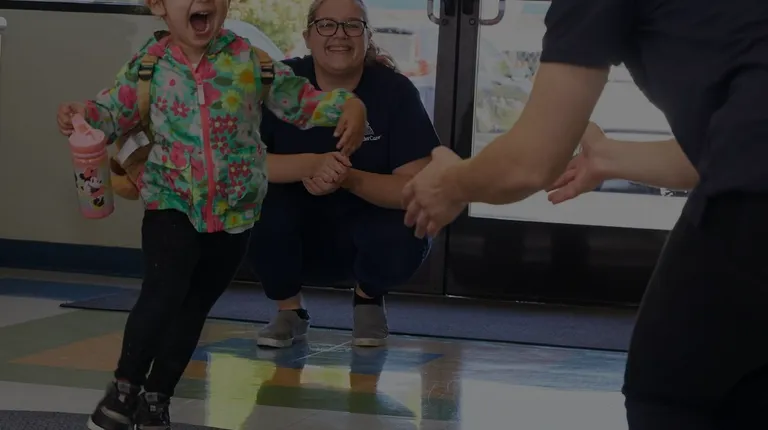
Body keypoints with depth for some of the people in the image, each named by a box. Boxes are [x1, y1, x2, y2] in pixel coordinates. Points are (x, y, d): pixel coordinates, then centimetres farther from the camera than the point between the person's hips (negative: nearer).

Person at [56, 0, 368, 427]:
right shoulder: (150, 61, -5)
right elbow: (117, 109, 5)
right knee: (162, 294, -18)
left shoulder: (249, 57, -6)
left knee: (195, 306, 10)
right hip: (171, 202, -2)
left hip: (235, 210, 2)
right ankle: (126, 387, 0)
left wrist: (349, 105, -15)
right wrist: (84, 114, -15)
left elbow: (298, 99, 0)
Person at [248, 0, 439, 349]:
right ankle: (289, 309, -2)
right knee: (261, 204, -30)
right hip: (295, 238, 1)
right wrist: (309, 164, -36)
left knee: (406, 236, -31)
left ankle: (368, 297, 6)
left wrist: (349, 179, -36)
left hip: (362, 236, 0)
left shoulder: (394, 91, -14)